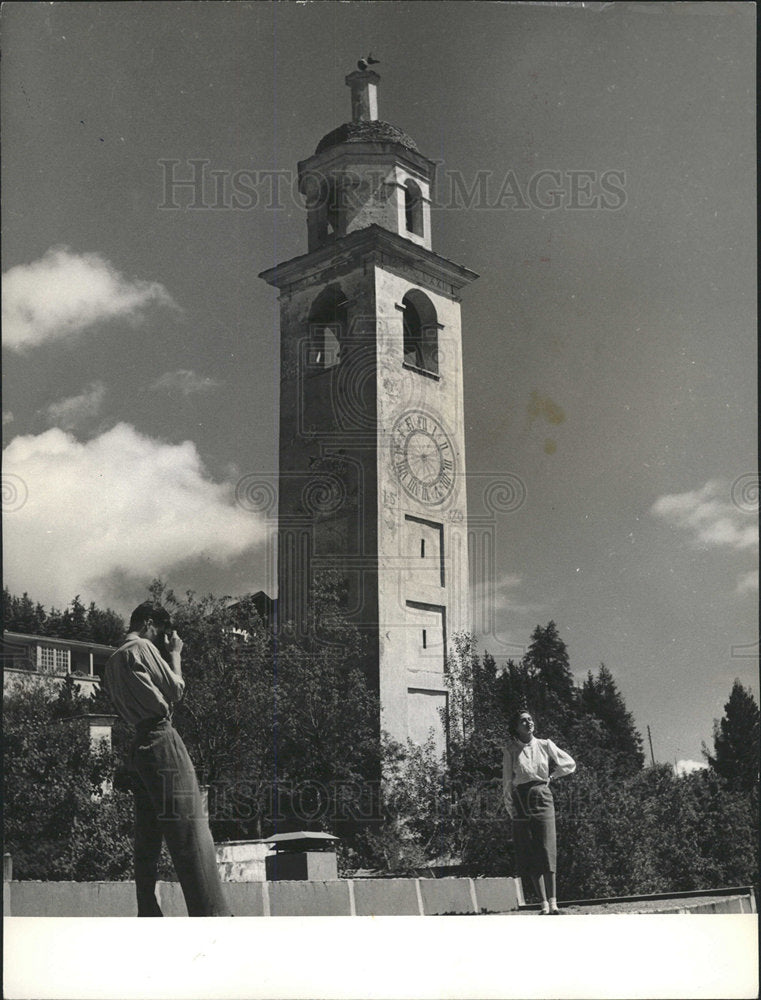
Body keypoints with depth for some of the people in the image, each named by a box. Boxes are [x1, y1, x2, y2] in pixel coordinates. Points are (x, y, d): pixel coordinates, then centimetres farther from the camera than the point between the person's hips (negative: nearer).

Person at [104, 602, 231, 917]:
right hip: (162, 740, -9)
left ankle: (149, 916, 10)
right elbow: (176, 690, -5)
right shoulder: (142, 648, -6)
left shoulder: (113, 662, 20)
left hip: (138, 746, 9)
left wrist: (165, 656, 20)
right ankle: (212, 914, -11)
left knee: (147, 838, 9)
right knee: (189, 827, -10)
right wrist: (175, 654, 7)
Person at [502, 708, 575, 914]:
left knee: (547, 850, -8)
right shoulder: (510, 751, 3)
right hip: (520, 802, 0)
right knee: (530, 855, -3)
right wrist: (511, 809, 2)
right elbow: (507, 783, 6)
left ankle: (552, 900, -5)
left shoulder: (545, 745, 6)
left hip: (542, 799, 0)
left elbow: (569, 763, 17)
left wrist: (551, 777, 10)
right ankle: (543, 902, 0)